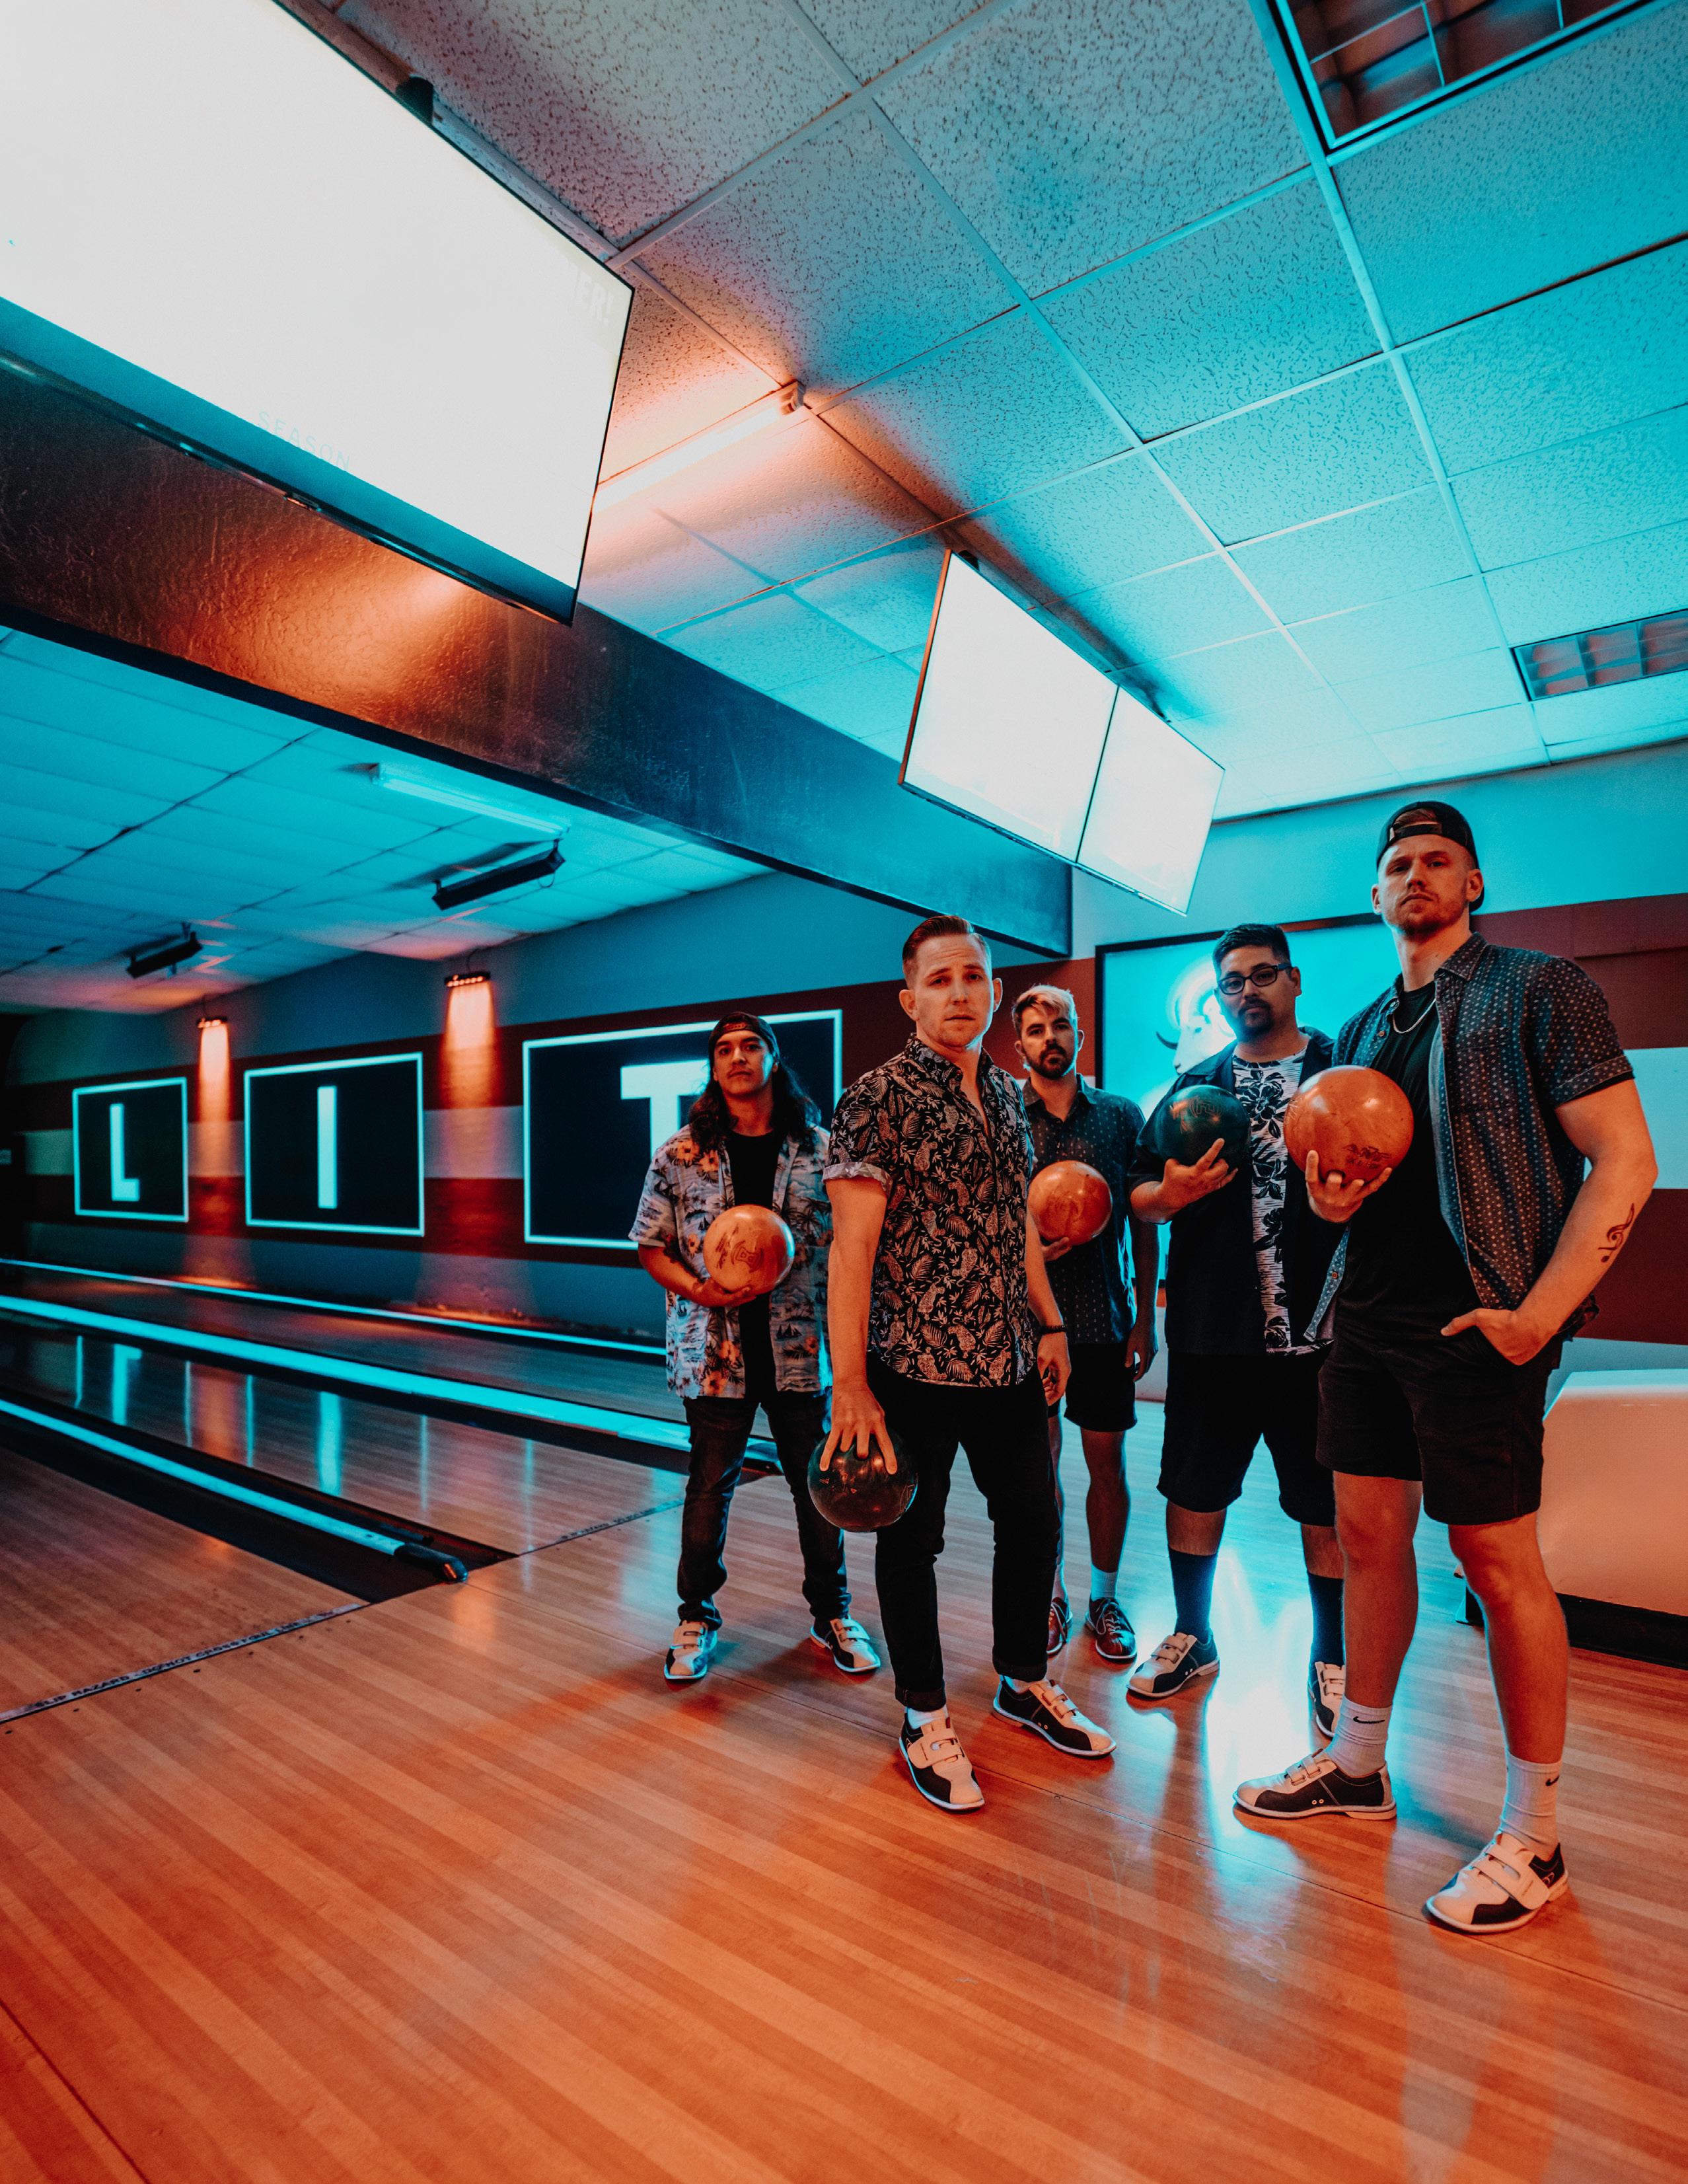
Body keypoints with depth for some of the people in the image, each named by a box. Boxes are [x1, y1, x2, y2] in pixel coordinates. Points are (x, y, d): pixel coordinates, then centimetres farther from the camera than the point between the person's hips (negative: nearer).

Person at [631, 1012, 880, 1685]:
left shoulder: (821, 1150, -1)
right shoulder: (680, 1155, -2)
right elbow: (651, 1248, 2)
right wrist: (700, 1290, -15)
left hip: (801, 1352, 1)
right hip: (713, 1353, -1)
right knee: (710, 1486, 11)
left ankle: (831, 1611, 35)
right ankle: (697, 1617, 33)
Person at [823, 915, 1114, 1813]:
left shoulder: (1006, 1094, 8)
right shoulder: (880, 1097, -13)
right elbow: (853, 1244, -17)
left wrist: (1049, 1323, 14)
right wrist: (850, 1384, -20)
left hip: (1009, 1360, 7)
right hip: (915, 1364, -7)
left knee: (1033, 1517, 18)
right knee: (912, 1538, 9)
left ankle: (1025, 1682, 42)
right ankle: (925, 1720, 30)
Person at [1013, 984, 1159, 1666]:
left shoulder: (1121, 1116, 4)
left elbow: (1145, 1222, 6)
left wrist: (1146, 1315, 2)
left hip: (1105, 1317, 1)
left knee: (1107, 1459, 9)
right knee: (1040, 1461, 9)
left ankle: (1105, 1597, 28)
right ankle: (1052, 1595, 27)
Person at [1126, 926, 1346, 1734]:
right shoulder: (1193, 1086, 11)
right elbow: (1138, 1196, 8)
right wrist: (1170, 1193, -14)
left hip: (1318, 1327, -2)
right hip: (1212, 1327, 3)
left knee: (1326, 1501, 9)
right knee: (1193, 1487, 12)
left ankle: (1330, 1658, 30)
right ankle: (1193, 1635, 33)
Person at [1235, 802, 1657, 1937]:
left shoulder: (1538, 988, -3)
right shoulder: (1363, 1028, 16)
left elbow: (1625, 1159, -10)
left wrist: (1541, 1312, -18)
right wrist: (1331, 1198, -2)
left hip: (1475, 1322, -6)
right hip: (1368, 1316, 6)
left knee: (1499, 1559, 2)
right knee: (1370, 1534, 13)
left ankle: (1535, 1833, 20)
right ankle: (1357, 1763, 30)